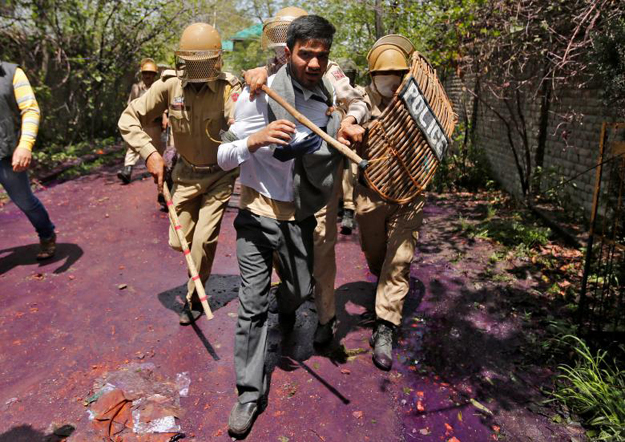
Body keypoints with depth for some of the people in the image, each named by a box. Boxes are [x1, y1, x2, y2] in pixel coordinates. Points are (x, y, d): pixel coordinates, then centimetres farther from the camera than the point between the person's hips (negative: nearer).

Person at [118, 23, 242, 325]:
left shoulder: (228, 89, -19)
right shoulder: (169, 86, -12)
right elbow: (129, 119, -6)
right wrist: (150, 153, -19)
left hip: (220, 176, -3)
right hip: (186, 173, 3)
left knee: (203, 240, -7)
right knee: (178, 241, 8)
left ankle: (194, 298, 20)